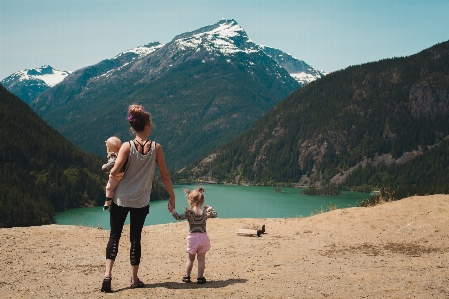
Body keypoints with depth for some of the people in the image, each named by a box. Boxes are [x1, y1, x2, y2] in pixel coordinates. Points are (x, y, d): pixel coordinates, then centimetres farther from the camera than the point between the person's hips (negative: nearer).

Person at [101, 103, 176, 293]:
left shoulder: (127, 147, -9)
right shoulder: (156, 148, -6)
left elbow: (115, 172, -16)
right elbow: (164, 175, -2)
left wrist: (110, 172, 7)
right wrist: (172, 196, 8)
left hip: (121, 199, 0)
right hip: (141, 202, 1)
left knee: (114, 236, 7)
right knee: (135, 238, 11)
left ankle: (108, 272, -8)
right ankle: (134, 279, 16)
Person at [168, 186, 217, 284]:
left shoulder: (189, 213, -12)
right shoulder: (205, 213, -2)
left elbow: (178, 217, -14)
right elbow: (215, 214, 14)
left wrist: (172, 210, -14)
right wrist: (210, 208, 25)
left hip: (192, 238, -1)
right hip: (203, 237, 1)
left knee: (190, 259, 13)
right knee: (201, 259, 7)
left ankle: (187, 277, 19)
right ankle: (200, 278, 7)